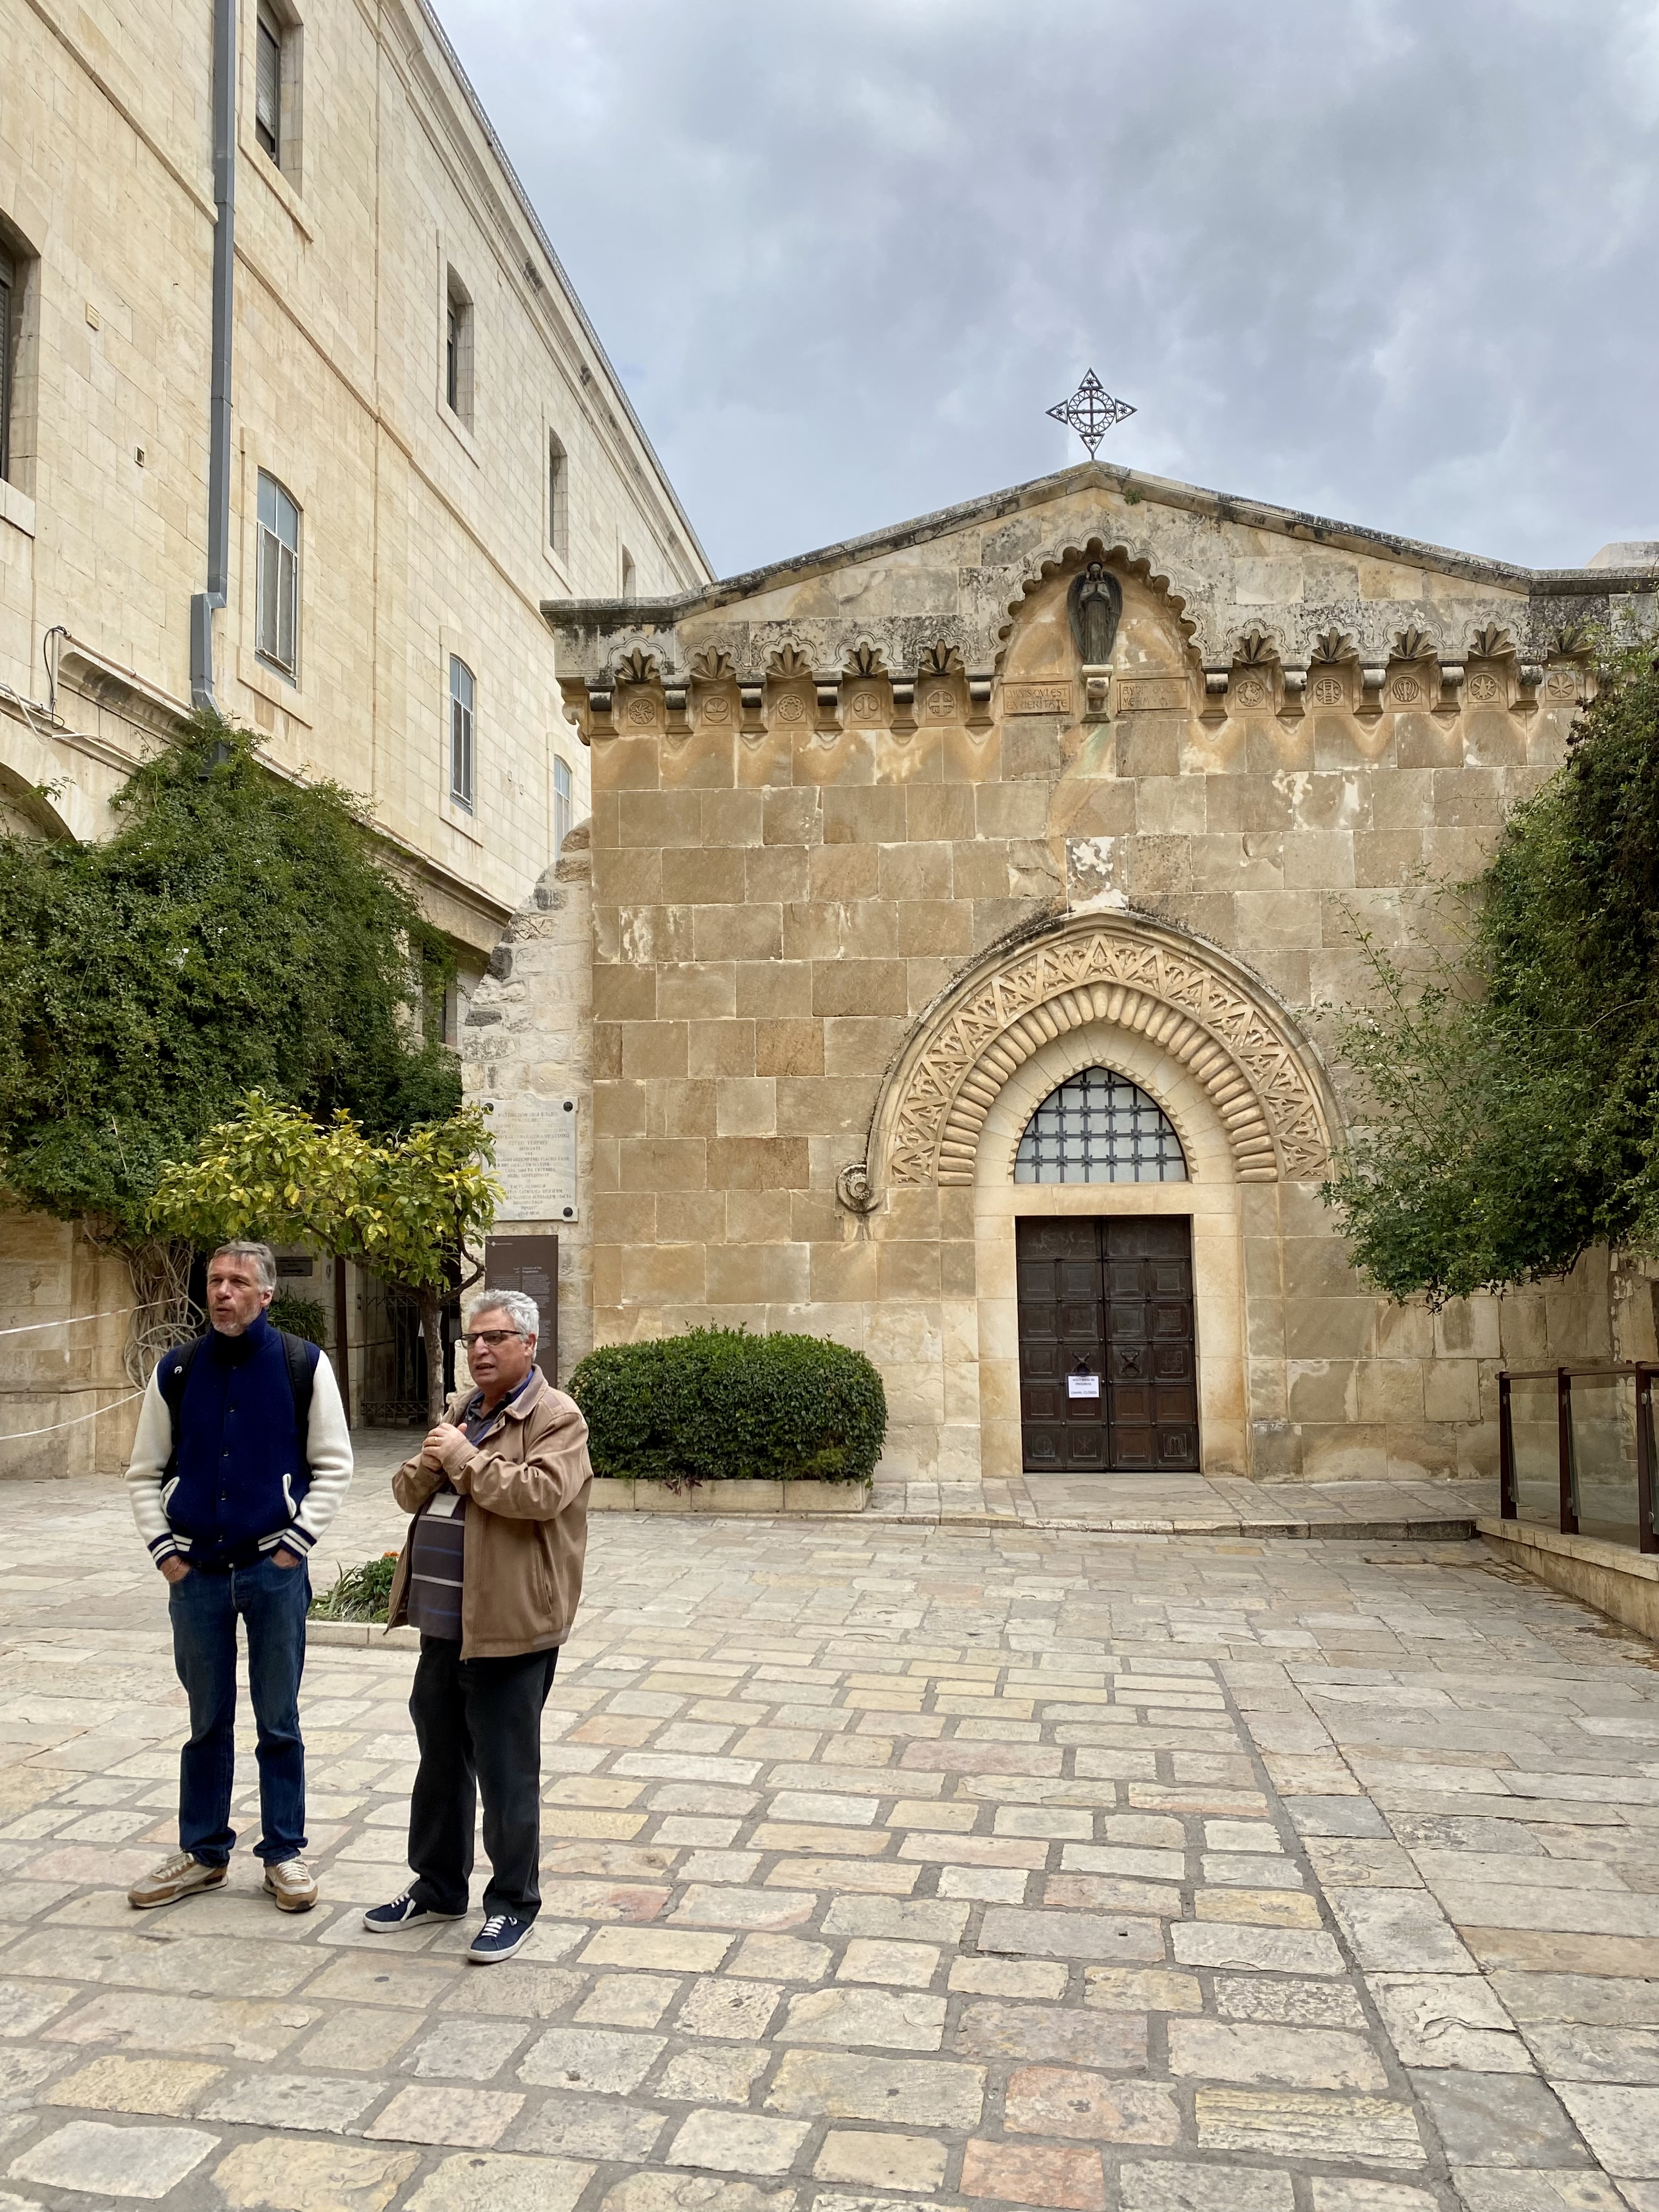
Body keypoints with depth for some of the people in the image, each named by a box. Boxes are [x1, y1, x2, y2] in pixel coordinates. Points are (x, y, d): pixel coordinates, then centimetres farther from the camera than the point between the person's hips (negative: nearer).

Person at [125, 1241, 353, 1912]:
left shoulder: (303, 1365, -4)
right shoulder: (176, 1371, 3)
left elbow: (333, 1465, -1)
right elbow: (145, 1472, 9)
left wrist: (296, 1543, -7)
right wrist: (164, 1549, 0)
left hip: (274, 1570, -2)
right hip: (196, 1573, 2)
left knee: (279, 1723, 8)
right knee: (208, 1723, 14)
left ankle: (284, 1854, 21)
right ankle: (203, 1853, 29)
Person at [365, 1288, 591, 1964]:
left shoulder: (556, 1418, -11)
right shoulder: (459, 1411, 14)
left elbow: (541, 1493, -27)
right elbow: (407, 1491, 15)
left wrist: (465, 1458, -19)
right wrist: (430, 1466, -8)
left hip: (508, 1628, -8)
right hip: (444, 1623, 8)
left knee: (506, 1775, 4)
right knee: (440, 1761, 21)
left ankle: (513, 1904, 20)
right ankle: (438, 1886, 37)